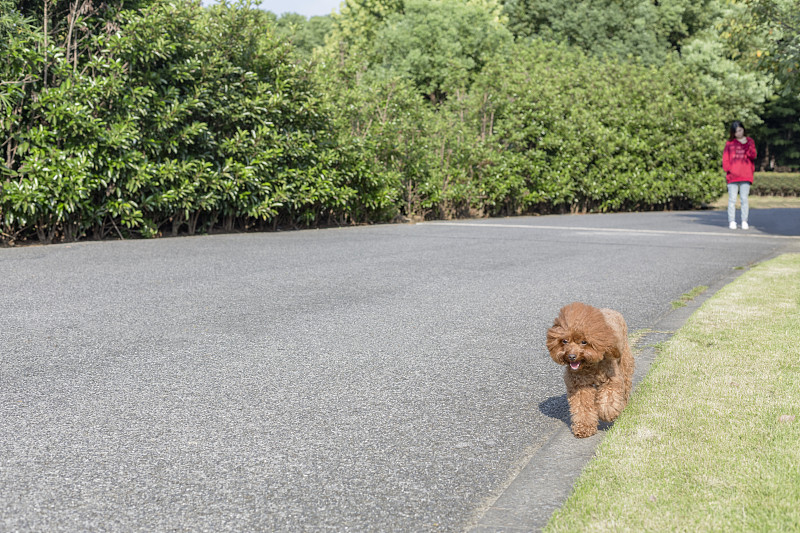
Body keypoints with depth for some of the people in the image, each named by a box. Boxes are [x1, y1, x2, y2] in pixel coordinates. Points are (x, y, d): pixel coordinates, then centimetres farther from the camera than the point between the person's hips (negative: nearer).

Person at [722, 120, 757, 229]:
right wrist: (728, 169, -6)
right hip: (732, 175, 0)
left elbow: (753, 155, 1)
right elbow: (725, 158, 8)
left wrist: (748, 146, -16)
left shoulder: (750, 141, 11)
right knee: (732, 199, -2)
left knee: (744, 199, -1)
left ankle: (744, 221, 2)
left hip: (746, 175, 0)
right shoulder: (729, 143, 10)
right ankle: (732, 221, 1)